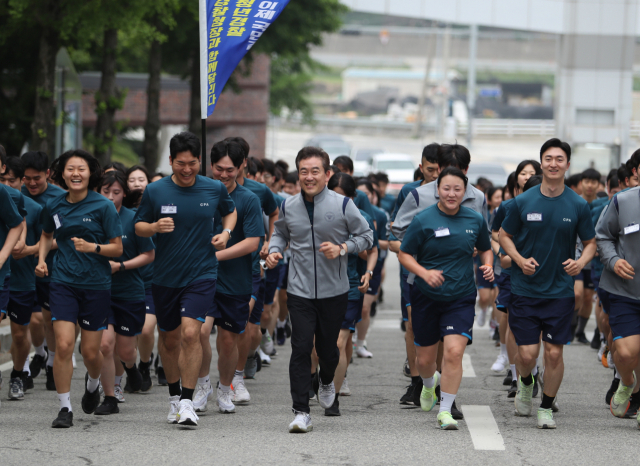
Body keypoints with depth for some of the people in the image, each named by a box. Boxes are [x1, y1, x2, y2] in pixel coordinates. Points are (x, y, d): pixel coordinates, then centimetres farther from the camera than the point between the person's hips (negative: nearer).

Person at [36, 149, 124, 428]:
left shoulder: (103, 206, -6)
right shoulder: (53, 206, 4)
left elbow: (117, 248, -4)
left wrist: (92, 247, -21)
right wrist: (41, 259, 8)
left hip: (96, 285, -2)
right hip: (63, 283, 2)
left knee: (90, 351, 4)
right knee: (64, 345, -13)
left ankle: (93, 383, 40)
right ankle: (65, 408, -4)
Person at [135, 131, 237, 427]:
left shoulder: (215, 189, -1)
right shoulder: (155, 191, -4)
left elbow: (230, 211, 19)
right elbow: (139, 226, 5)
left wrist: (226, 232, 0)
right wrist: (156, 227, -16)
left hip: (201, 274, -2)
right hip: (165, 277, 2)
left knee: (190, 334, -17)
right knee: (169, 339, 12)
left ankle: (187, 402, -11)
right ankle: (174, 395, 33)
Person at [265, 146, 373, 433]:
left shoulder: (342, 205, -7)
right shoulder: (288, 207, 1)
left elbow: (366, 235, 2)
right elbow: (280, 233, 20)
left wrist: (342, 248, -14)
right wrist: (274, 251, -1)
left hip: (334, 291, -1)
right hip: (299, 290, 1)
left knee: (327, 347, 11)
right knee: (301, 347, -11)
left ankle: (327, 382, 47)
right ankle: (301, 412, -8)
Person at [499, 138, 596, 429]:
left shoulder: (578, 206, -2)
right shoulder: (523, 202, -3)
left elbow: (590, 242, 8)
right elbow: (505, 235, 8)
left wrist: (581, 262, -13)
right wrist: (520, 260, -10)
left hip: (560, 291, 0)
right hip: (525, 289, 0)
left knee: (554, 353, -4)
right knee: (527, 353, -3)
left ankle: (546, 408, 15)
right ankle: (525, 384, 32)